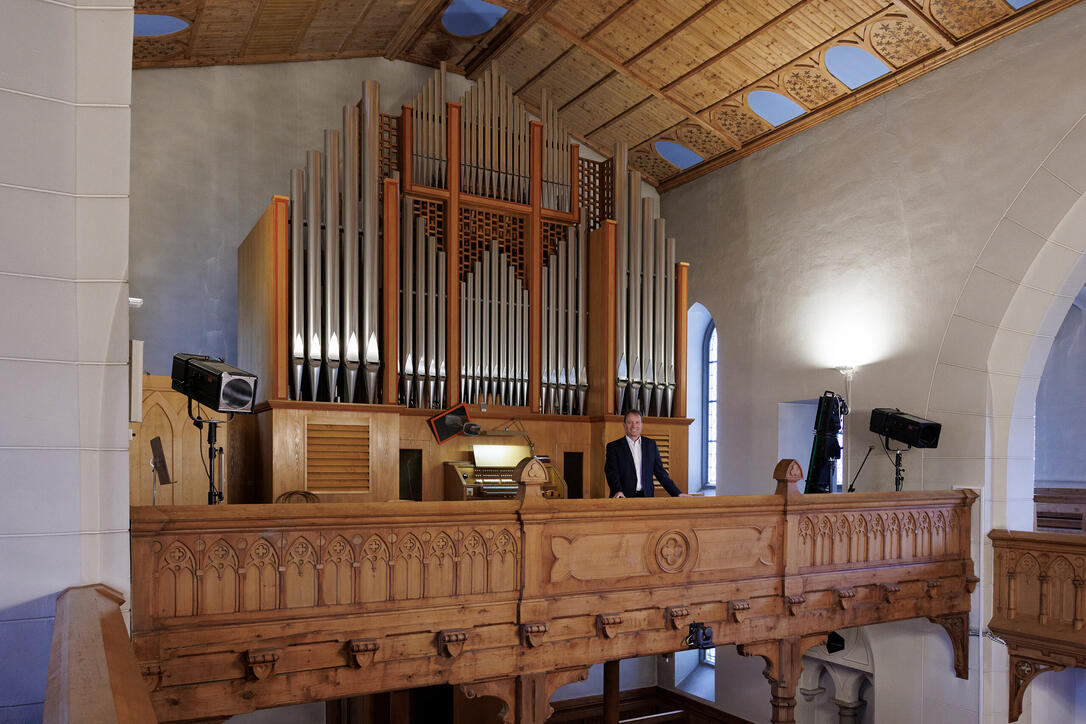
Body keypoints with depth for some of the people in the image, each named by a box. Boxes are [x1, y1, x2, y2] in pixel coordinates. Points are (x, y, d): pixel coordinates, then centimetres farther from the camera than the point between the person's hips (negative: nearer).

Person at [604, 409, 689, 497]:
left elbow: (660, 472, 15)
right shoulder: (613, 447, 5)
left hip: (646, 497, 3)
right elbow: (612, 473, -5)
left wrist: (677, 493, 8)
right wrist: (618, 491, -24)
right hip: (624, 497, -3)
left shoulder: (651, 444, 14)